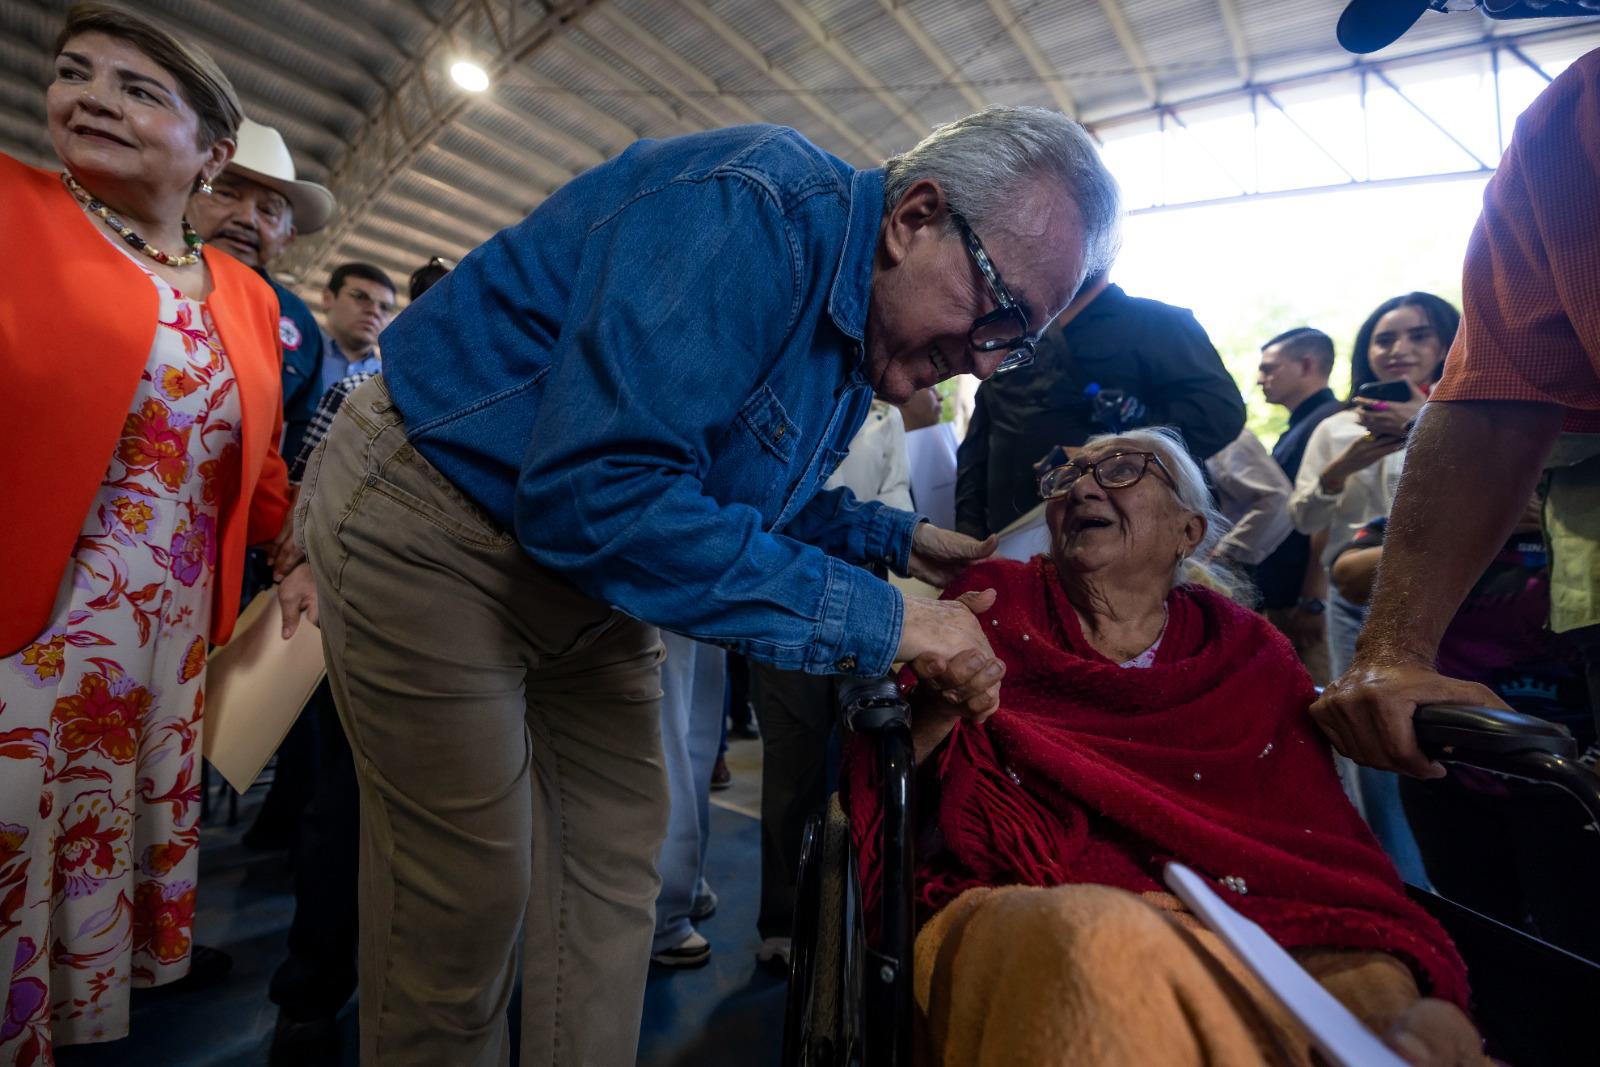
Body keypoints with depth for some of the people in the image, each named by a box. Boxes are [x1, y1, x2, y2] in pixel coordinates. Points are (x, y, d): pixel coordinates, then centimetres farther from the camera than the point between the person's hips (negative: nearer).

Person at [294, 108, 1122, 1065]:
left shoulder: (860, 336, 2)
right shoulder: (751, 208, -26)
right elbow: (595, 492, -36)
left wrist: (894, 538, 2)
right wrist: (878, 620, -30)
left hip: (588, 571, 8)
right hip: (432, 525, -7)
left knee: (614, 868, 12)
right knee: (469, 897, 0)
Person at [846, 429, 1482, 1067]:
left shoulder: (1244, 652, 11)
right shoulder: (995, 599, 7)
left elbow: (1326, 847, 2)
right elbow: (872, 768, 5)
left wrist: (1398, 1004, -18)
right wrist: (939, 705, -18)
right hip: (1020, 921, -1)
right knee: (1094, 940, -35)